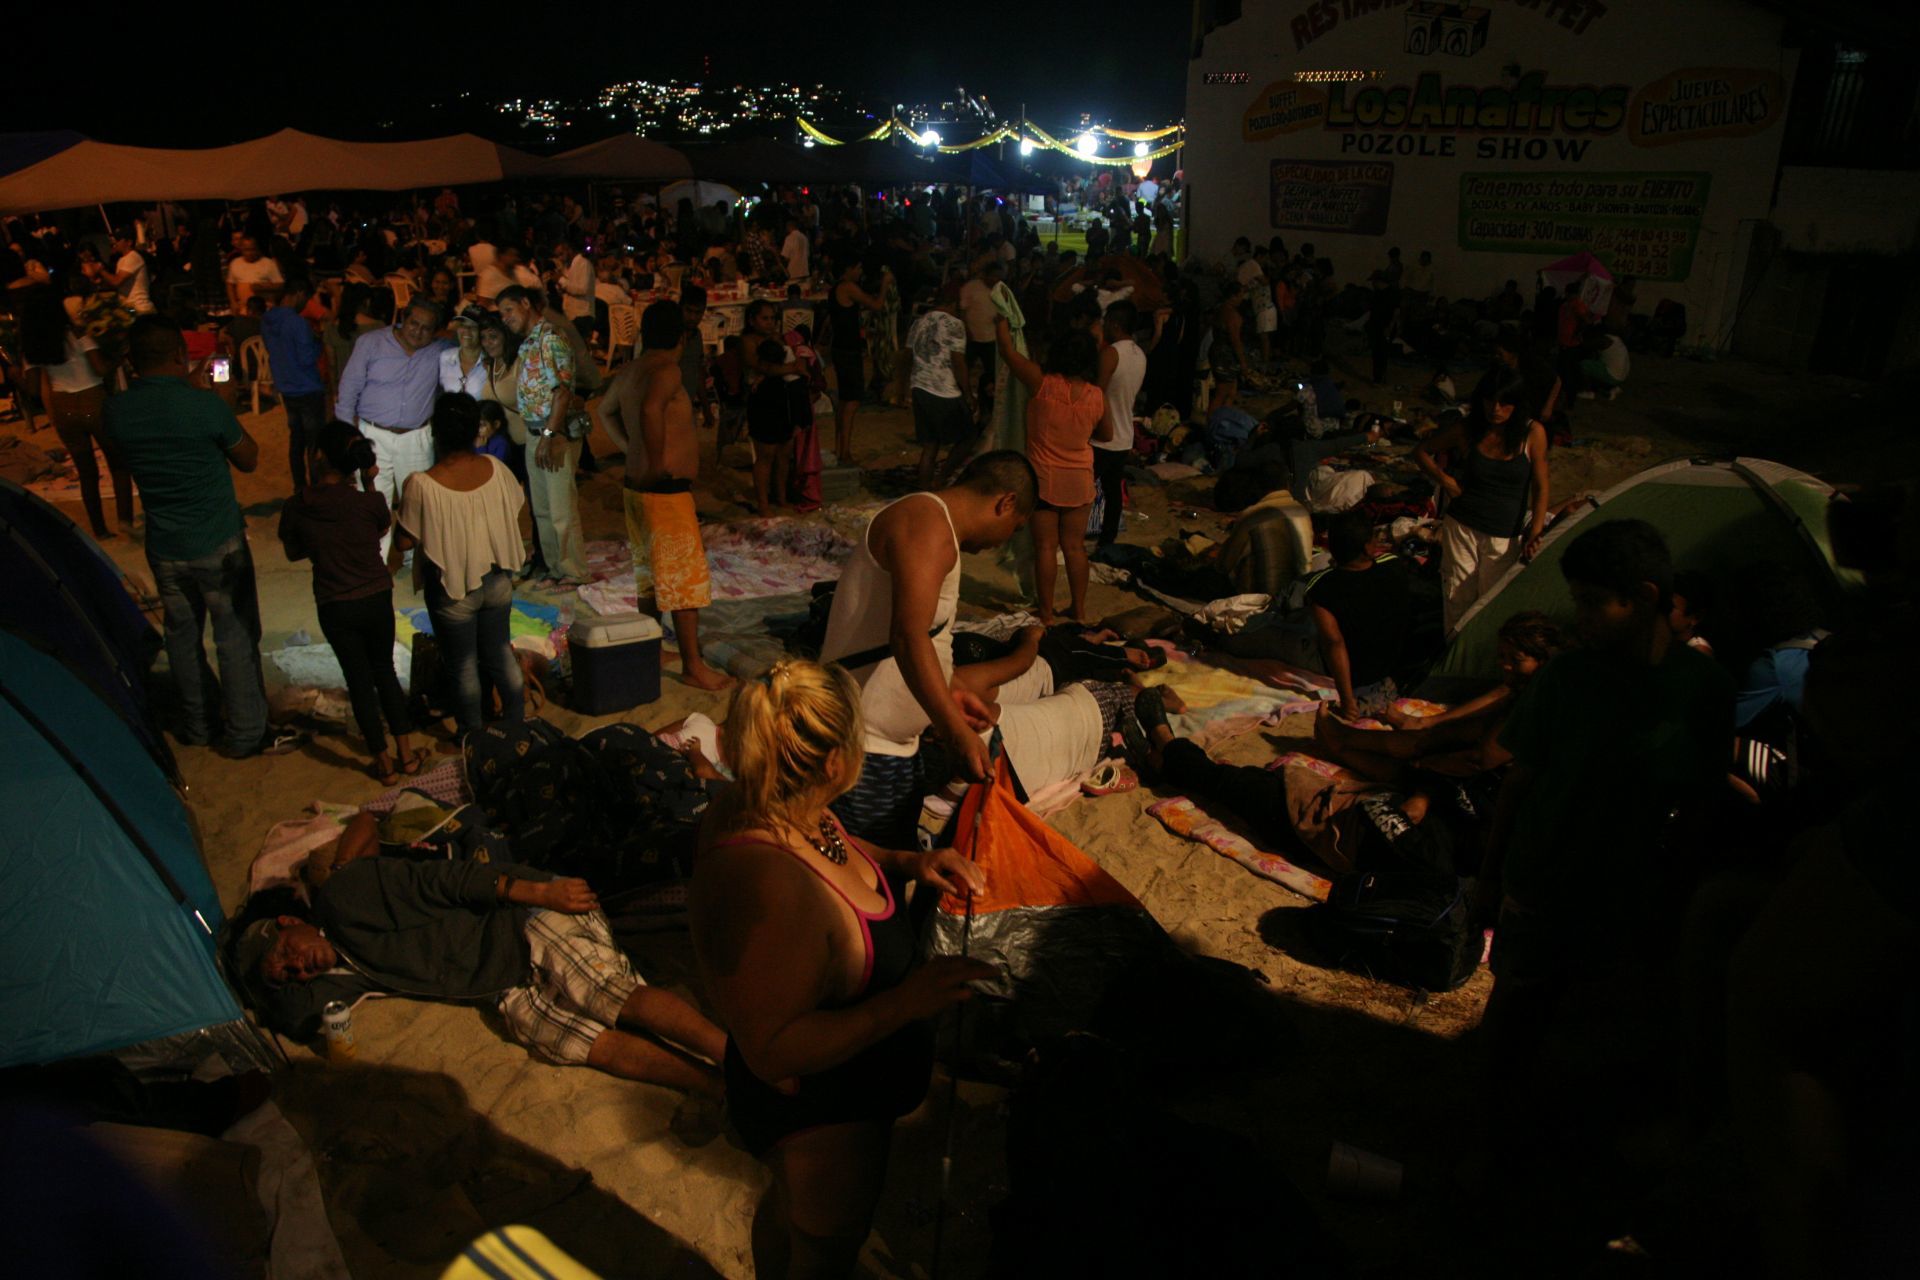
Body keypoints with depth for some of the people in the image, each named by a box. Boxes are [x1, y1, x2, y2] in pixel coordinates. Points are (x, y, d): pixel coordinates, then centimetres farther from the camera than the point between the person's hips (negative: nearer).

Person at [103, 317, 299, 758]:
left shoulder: (116, 411, -6)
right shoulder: (205, 405, -21)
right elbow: (248, 460, -7)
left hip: (163, 548, 5)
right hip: (218, 544, -5)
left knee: (182, 635, 19)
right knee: (236, 638, 6)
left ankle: (195, 726, 34)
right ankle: (246, 734, 15)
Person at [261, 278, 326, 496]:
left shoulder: (266, 320, 3)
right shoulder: (298, 322, -22)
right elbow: (307, 358, -23)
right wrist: (318, 343, -5)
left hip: (286, 389, 8)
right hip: (308, 390, -8)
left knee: (296, 438, 16)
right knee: (315, 440, 2)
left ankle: (299, 486, 23)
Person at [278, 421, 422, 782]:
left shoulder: (295, 509, -12)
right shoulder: (369, 501, -15)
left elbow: (294, 553, 4)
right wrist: (369, 483, 5)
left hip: (335, 608, -1)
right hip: (377, 599, 1)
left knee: (359, 681, 13)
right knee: (384, 671, 20)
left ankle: (384, 763, 22)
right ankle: (406, 753, 24)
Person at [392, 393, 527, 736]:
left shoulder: (422, 485, -26)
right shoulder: (495, 469, -13)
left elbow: (404, 541, -17)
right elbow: (516, 509, 3)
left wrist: (403, 513, 2)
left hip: (452, 588, -3)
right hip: (497, 580, 4)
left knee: (463, 665, 16)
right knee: (501, 653, 22)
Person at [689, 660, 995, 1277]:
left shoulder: (764, 808, -16)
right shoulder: (767, 888, -43)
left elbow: (838, 847, 7)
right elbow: (774, 1053, -35)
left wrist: (903, 862, -9)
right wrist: (903, 1003, -38)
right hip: (821, 1115, -8)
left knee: (789, 1206, 37)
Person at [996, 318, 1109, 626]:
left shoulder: (1042, 383, -15)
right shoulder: (1097, 396, -6)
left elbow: (1009, 352, -4)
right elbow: (1107, 434, 11)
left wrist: (1002, 322, 13)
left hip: (1044, 477, -3)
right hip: (1080, 479, 3)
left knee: (1045, 546, 4)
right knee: (1075, 546, 13)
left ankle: (1045, 614, 11)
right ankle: (1079, 610, 21)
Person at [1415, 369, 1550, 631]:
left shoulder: (1533, 433, -7)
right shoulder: (1467, 429, -4)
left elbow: (1540, 487, -3)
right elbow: (1421, 451, 8)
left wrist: (1535, 532, -11)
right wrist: (1444, 479, -7)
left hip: (1506, 537, -1)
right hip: (1462, 528, 1)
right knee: (1457, 601, 6)